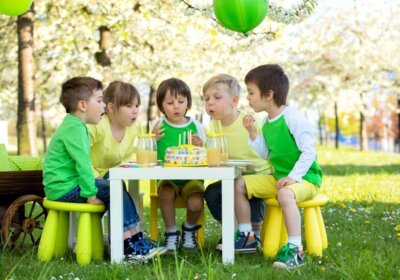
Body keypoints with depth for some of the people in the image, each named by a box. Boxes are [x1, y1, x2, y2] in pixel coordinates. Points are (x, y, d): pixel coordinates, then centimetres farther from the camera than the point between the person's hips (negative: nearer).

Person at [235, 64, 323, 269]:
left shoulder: (292, 118, -17)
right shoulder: (267, 123, 10)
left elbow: (309, 151, -22)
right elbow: (266, 154, 17)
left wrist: (294, 176, -30)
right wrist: (253, 134, 6)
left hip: (305, 178, -9)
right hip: (278, 177, 9)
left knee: (285, 194, -40)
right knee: (239, 184, 4)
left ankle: (295, 250, -38)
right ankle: (245, 235, 12)